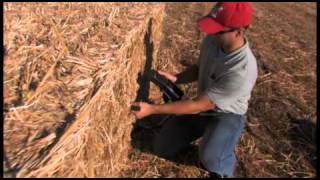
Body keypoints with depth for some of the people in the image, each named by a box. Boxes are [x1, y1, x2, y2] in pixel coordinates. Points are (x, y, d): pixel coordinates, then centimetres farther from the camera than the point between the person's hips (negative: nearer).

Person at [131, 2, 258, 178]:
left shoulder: (242, 69, -35)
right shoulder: (211, 40, -15)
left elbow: (199, 105, -32)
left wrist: (152, 109, -30)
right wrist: (176, 78, -14)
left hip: (227, 115, -6)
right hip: (204, 105, 6)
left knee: (210, 159, -35)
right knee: (162, 147, 5)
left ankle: (224, 167, 4)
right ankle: (205, 132, 26)